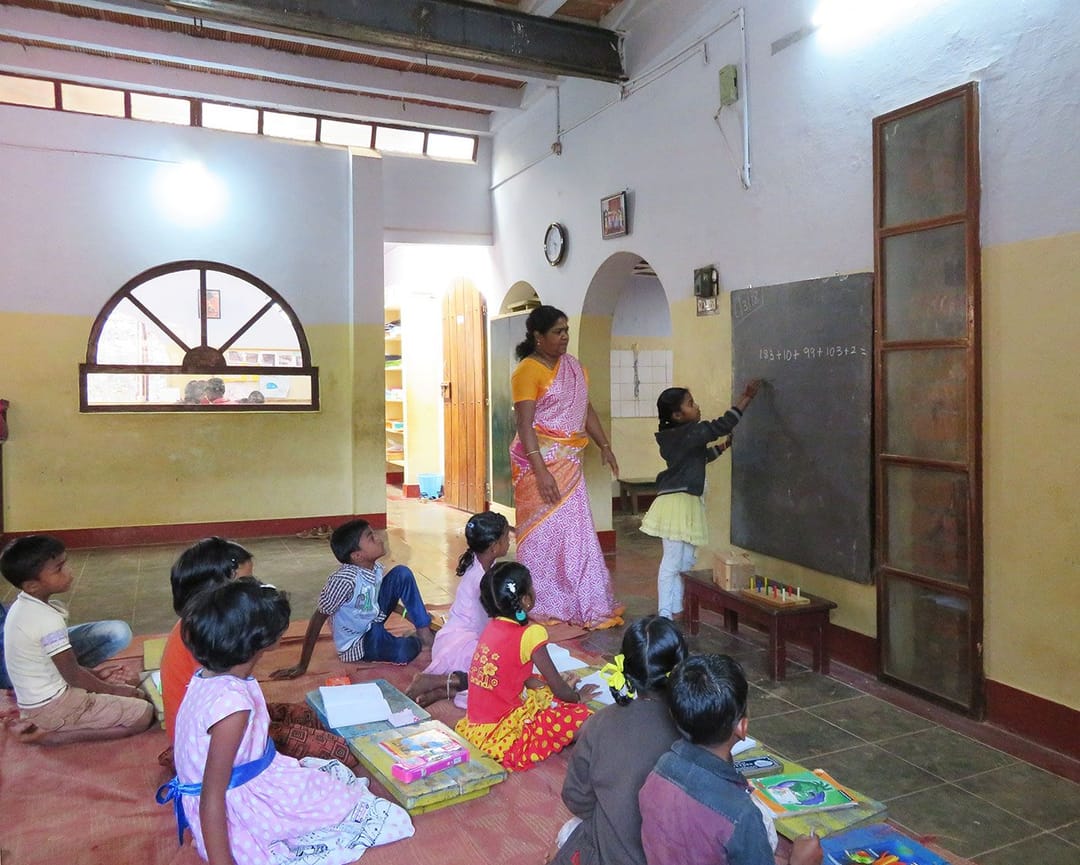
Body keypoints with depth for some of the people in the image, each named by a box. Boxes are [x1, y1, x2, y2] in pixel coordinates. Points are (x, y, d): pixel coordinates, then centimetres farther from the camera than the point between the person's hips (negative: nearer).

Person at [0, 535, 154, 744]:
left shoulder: (21, 606, 1)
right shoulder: (48, 620, -26)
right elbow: (73, 675, -16)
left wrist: (93, 672, 12)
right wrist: (113, 690, -2)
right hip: (52, 706, -9)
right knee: (144, 713, -12)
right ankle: (45, 734, -9)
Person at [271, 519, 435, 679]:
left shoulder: (375, 568, -9)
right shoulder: (344, 580, -31)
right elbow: (318, 618, -25)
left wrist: (412, 614, 12)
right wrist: (302, 666, -21)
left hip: (373, 621, 7)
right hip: (358, 642, -7)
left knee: (401, 573, -6)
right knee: (405, 652, -33)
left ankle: (424, 632, 0)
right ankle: (416, 640, 4)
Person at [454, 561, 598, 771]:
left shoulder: (493, 627, 4)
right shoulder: (529, 635, -19)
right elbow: (558, 688, -6)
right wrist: (578, 696, 14)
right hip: (499, 737, -8)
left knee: (544, 691, 24)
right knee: (580, 717, -10)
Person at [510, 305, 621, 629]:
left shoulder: (572, 365, 12)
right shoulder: (528, 370, -11)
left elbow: (587, 409, 19)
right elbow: (524, 424, -17)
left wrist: (605, 447, 12)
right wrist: (541, 471, -24)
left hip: (568, 462, 7)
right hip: (540, 461, -7)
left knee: (574, 530, 9)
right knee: (543, 531, 0)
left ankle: (582, 604, 18)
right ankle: (542, 606, 12)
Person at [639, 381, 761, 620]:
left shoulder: (681, 436, 14)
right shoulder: (688, 432, -16)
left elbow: (699, 458, 29)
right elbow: (721, 426, -22)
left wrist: (722, 447, 21)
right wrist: (746, 397, -17)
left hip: (686, 503, 10)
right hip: (677, 502, -10)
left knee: (685, 562, 16)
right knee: (672, 562, -5)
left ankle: (676, 610, 25)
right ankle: (665, 616, 0)